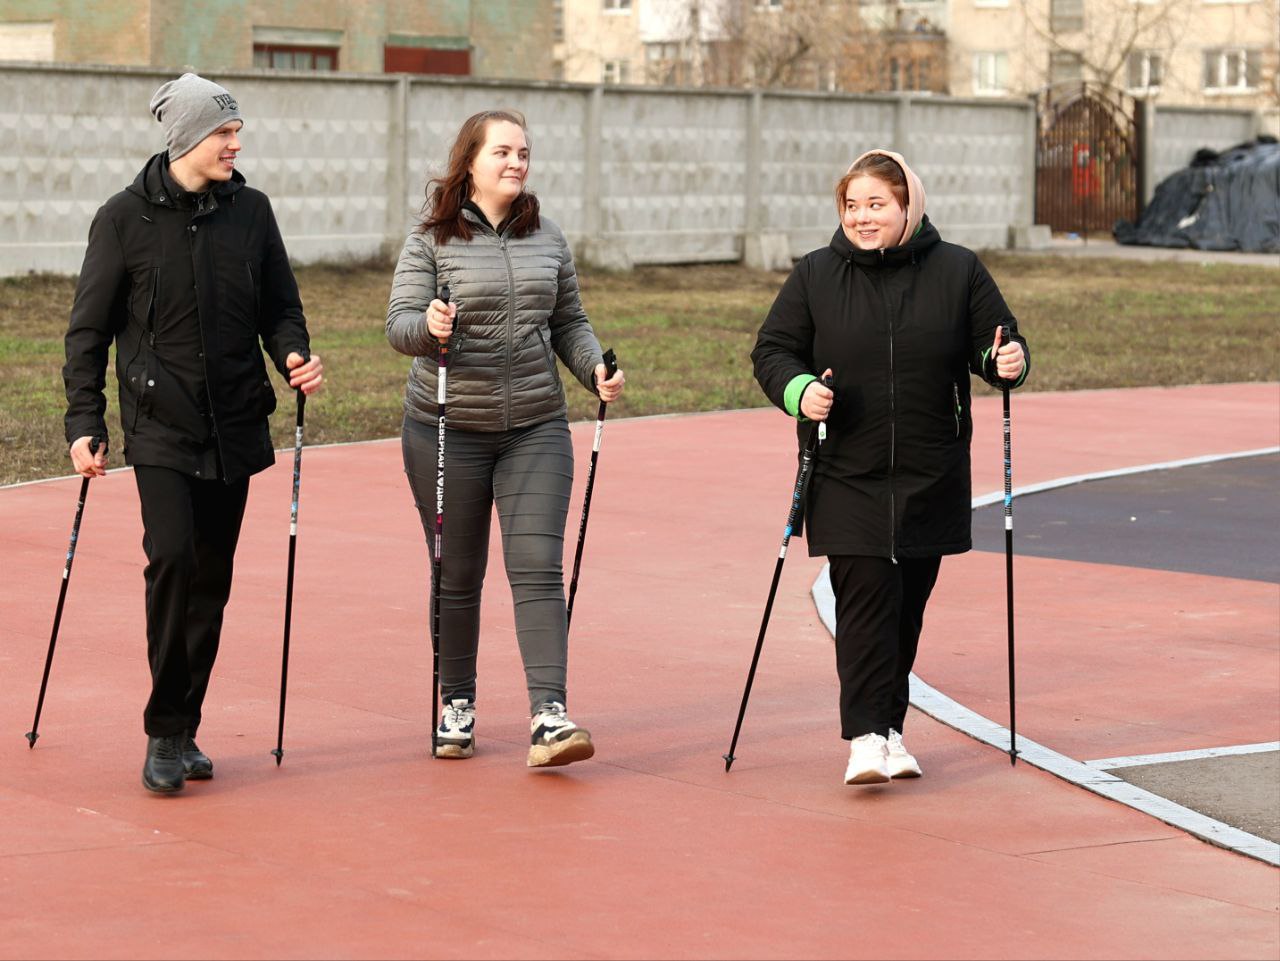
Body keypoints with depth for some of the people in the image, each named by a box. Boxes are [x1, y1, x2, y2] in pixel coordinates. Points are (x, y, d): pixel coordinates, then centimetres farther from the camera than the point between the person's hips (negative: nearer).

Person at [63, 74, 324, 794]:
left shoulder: (251, 211, 6)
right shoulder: (125, 218, -3)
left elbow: (281, 306, 13)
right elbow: (89, 330, 2)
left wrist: (296, 357, -7)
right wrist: (86, 422, -4)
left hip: (234, 429, 4)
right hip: (160, 428, -4)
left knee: (212, 579, 6)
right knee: (173, 556, -19)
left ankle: (183, 731, 19)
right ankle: (165, 733, -9)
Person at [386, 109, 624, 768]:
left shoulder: (548, 240, 9)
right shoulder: (431, 241, -4)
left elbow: (569, 323, 15)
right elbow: (398, 324, -9)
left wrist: (596, 369, -2)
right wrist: (428, 326, -31)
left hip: (535, 429, 2)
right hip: (447, 431, -2)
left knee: (538, 568, -9)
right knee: (457, 576, 7)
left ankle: (549, 719, -16)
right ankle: (456, 705, 23)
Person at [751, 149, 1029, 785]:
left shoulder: (957, 271, 4)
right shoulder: (815, 276, 3)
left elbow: (996, 342, 9)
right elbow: (772, 349, 6)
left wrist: (1007, 362, -14)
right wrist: (798, 391, -14)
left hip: (931, 479, 2)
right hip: (846, 477, -2)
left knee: (908, 604, 8)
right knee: (866, 596, -12)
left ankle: (889, 728, 21)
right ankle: (864, 737, -13)